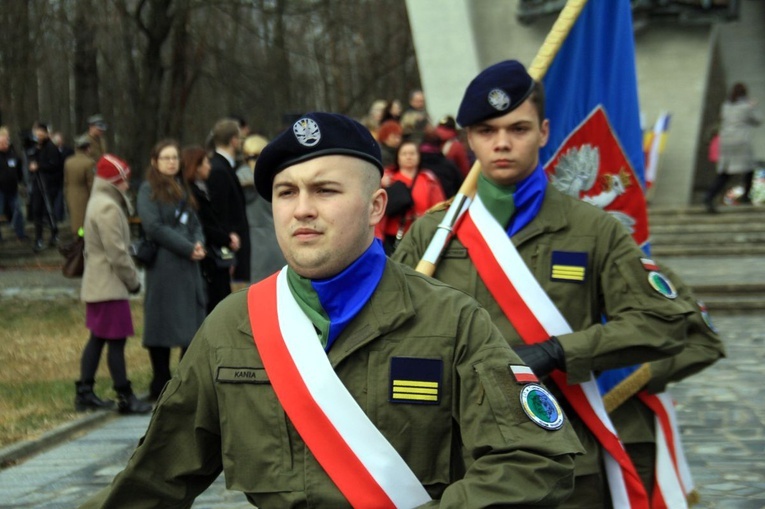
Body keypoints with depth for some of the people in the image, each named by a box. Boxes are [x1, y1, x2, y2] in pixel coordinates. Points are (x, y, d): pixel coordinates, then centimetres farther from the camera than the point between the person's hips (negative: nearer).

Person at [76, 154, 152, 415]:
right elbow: (116, 251, -19)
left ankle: (84, 393, 17)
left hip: (96, 283, 10)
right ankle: (125, 398, -1)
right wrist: (133, 280, -9)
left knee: (97, 338, 13)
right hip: (110, 284, -10)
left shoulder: (98, 202, 15)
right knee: (116, 340, -5)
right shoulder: (108, 207, -17)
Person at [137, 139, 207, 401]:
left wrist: (199, 242, -4)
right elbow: (155, 227, -13)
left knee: (193, 322, 3)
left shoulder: (183, 189, 18)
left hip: (188, 265, 6)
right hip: (163, 265, -6)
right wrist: (188, 248, -15)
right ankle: (160, 385, 7)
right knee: (161, 326, -1)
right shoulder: (148, 190, -3)